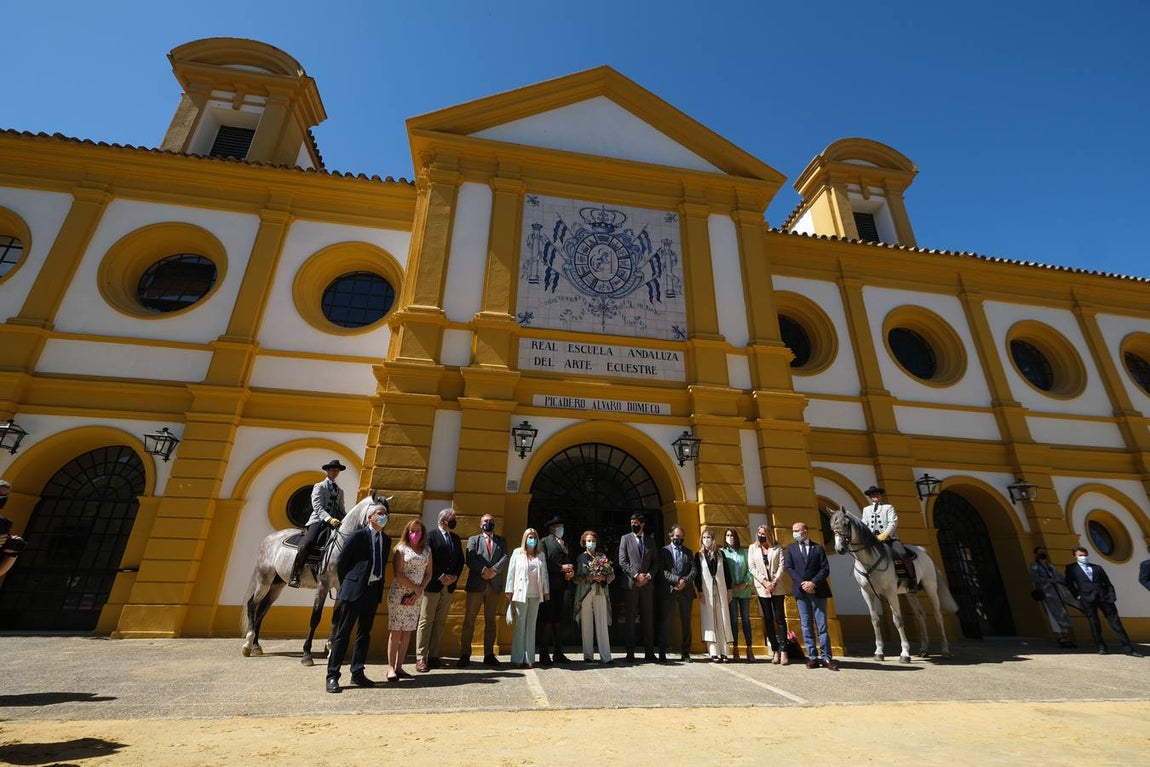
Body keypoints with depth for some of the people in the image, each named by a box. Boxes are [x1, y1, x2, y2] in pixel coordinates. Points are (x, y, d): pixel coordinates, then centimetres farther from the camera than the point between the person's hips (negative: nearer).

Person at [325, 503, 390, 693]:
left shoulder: (386, 540, 9)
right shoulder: (358, 536, -9)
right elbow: (340, 563, -5)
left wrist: (379, 586, 9)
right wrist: (347, 585, 0)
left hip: (373, 590, 6)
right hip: (354, 590, -6)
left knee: (364, 633, 13)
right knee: (342, 633, 2)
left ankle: (357, 674, 24)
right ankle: (332, 676, 12)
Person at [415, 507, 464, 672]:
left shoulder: (456, 538, 14)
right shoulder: (431, 536, -4)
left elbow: (461, 560, 14)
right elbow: (428, 559, -12)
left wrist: (455, 576, -2)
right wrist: (441, 577, -14)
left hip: (449, 586, 6)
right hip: (432, 585, -6)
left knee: (440, 623, 8)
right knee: (426, 621, -1)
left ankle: (434, 656, 15)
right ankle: (421, 658, 4)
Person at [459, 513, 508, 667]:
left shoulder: (502, 541, 15)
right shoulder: (473, 539, 8)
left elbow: (504, 558, 0)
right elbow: (469, 559, -6)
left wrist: (493, 570, -17)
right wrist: (484, 570, -19)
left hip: (494, 585, 2)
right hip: (476, 585, -2)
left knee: (490, 620, 8)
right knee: (469, 619, 0)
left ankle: (489, 654, 16)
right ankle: (465, 655, 8)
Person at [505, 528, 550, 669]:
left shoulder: (541, 555, 11)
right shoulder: (517, 552, 3)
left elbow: (544, 574, 11)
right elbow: (511, 572, 2)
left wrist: (546, 591, 7)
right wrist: (509, 591, -3)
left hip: (535, 594, 3)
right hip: (521, 594, -3)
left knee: (531, 626, 6)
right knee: (520, 626, -1)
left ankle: (529, 659, 11)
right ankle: (517, 659, 6)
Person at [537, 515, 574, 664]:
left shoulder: (566, 544, 23)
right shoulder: (545, 542, 2)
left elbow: (572, 562, 22)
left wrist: (572, 572, 1)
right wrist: (561, 568, -13)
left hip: (565, 586, 6)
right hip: (550, 586, -6)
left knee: (561, 620, 9)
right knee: (547, 619, -2)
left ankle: (558, 653, 18)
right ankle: (544, 654, 5)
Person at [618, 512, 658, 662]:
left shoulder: (650, 540, 14)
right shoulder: (625, 538, 5)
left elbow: (655, 561, 12)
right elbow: (622, 561, -2)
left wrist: (648, 576, -5)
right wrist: (636, 575, -10)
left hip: (647, 583, 2)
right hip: (631, 583, -2)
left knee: (648, 618, 4)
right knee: (630, 618, 1)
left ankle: (650, 652, 9)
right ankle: (630, 652, 7)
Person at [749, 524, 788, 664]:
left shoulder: (777, 547, 5)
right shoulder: (753, 548, 7)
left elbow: (781, 566, -2)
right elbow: (752, 567, 1)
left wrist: (774, 582, -11)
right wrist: (765, 582, -9)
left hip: (777, 588, -1)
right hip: (762, 588, 1)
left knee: (780, 618, -3)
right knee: (768, 620, 4)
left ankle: (783, 651, 0)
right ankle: (775, 651, 10)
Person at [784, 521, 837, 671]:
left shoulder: (817, 548, 5)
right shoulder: (791, 548, 9)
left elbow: (825, 569, -1)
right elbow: (788, 568, 0)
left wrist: (813, 583, -13)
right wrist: (802, 583, -12)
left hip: (818, 591, -1)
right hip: (801, 591, 2)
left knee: (822, 626, 0)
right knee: (806, 626, 5)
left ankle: (826, 658, 5)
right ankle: (812, 657, 11)